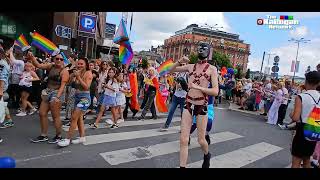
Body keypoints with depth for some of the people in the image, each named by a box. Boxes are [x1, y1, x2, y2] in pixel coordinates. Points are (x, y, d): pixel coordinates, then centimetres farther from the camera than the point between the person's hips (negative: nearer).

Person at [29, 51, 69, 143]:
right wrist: (32, 57, -11)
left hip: (56, 93, -7)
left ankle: (58, 136, 12)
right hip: (47, 92, 8)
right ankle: (44, 135, 23)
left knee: (55, 116, -4)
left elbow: (63, 85, -15)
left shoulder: (64, 71, -9)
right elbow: (38, 65, 6)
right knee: (42, 114, 11)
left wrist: (58, 97, -24)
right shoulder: (51, 66, 10)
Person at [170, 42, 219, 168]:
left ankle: (207, 155, 45)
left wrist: (198, 87, -20)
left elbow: (215, 91, -10)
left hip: (201, 107, -2)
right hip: (188, 105, 3)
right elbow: (171, 70, 15)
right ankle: (182, 166, 13)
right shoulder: (190, 66, 7)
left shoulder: (212, 69, -2)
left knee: (201, 140, 12)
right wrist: (179, 61, -2)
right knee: (183, 140, -1)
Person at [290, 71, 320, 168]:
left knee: (296, 161, 4)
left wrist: (291, 114, -1)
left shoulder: (301, 97, -16)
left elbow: (296, 118, -22)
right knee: (307, 159, 23)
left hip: (303, 130, -6)